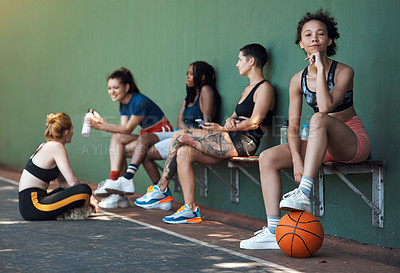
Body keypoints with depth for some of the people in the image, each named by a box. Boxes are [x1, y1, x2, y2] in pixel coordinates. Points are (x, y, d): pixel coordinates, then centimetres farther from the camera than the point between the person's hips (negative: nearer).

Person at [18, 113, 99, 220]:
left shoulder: (46, 146, 19)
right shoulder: (56, 147, -10)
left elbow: (62, 182, 19)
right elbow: (73, 181, -15)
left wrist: (88, 197, 10)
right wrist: (88, 198, 1)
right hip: (32, 204, -10)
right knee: (84, 190, -22)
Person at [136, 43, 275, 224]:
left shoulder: (265, 88, -3)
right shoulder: (248, 89, 26)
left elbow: (254, 122, -14)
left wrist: (223, 129, -16)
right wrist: (230, 121, -4)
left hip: (244, 142, -9)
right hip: (232, 142, 9)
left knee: (180, 136, -14)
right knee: (183, 153, -10)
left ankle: (161, 189, -5)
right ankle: (190, 210, -11)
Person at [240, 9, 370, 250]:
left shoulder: (343, 72, -12)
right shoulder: (298, 80, 3)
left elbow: (326, 107, -30)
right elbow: (293, 126, -2)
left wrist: (320, 68, -22)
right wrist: (297, 160, -17)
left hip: (353, 141, -6)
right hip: (321, 144, 6)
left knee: (319, 119, -37)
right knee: (267, 158, -11)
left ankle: (304, 194, -44)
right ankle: (274, 231, -19)